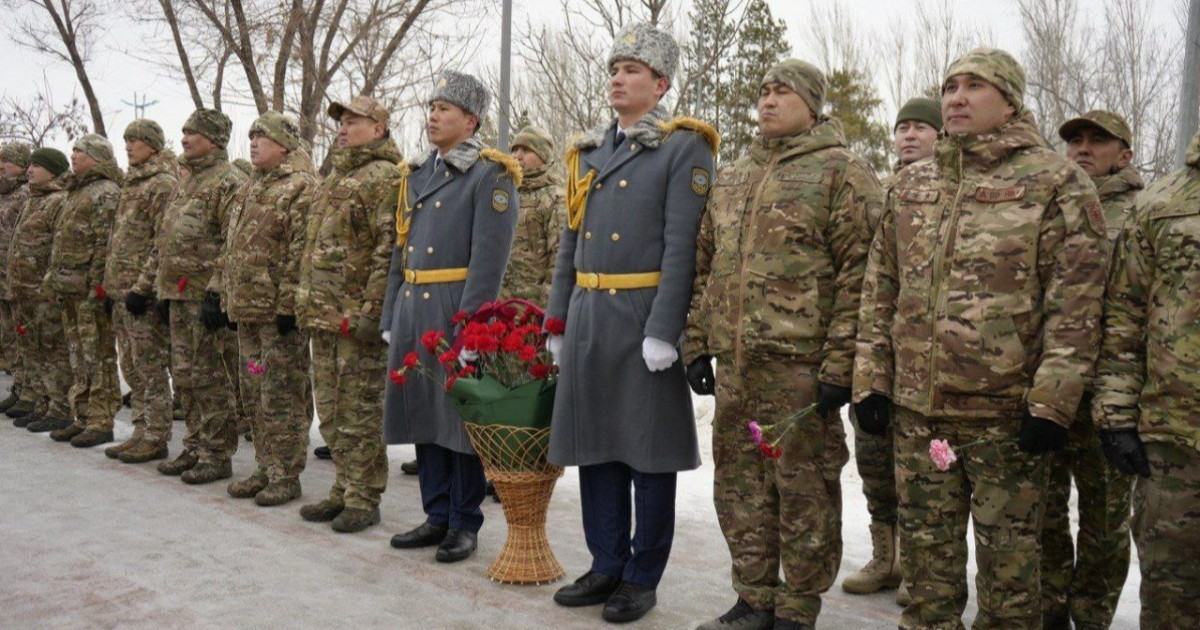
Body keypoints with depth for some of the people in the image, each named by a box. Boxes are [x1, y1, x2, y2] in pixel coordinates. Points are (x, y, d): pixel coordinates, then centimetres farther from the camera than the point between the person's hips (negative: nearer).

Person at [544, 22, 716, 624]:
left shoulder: (683, 148, -5)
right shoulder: (587, 151, 14)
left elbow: (681, 246, -13)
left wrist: (663, 330, -19)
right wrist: (557, 321, 12)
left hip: (645, 317, -6)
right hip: (588, 316, 6)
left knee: (649, 451, 4)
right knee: (595, 443, 11)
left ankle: (643, 577, 17)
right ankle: (606, 566, 25)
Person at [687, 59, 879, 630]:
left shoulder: (841, 171, -2)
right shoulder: (732, 178, 18)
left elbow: (859, 273, -9)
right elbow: (704, 266, 20)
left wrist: (840, 361, -15)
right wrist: (698, 342, 13)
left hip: (801, 362, -6)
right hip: (735, 362, 7)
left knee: (804, 486, 3)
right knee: (739, 481, 12)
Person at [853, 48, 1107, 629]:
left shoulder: (1055, 183, -3)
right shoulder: (911, 184, 12)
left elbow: (1076, 300, -8)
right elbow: (879, 286, 13)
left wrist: (1052, 401, -13)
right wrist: (871, 378, 7)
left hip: (1006, 408, -4)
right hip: (917, 406, 5)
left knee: (1008, 549, 8)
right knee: (925, 541, 15)